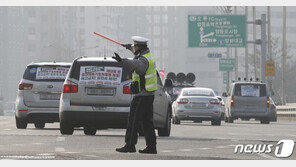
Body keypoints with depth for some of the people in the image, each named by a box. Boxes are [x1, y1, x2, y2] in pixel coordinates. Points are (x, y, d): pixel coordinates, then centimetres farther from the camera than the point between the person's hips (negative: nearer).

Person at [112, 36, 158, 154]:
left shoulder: (144, 60, -18)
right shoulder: (148, 55, 13)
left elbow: (136, 64, -43)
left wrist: (122, 60, -56)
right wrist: (129, 47, 55)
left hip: (142, 95, -10)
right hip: (149, 94, 10)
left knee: (133, 120, -7)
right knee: (147, 122, 11)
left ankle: (130, 145, -7)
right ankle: (151, 147, 11)